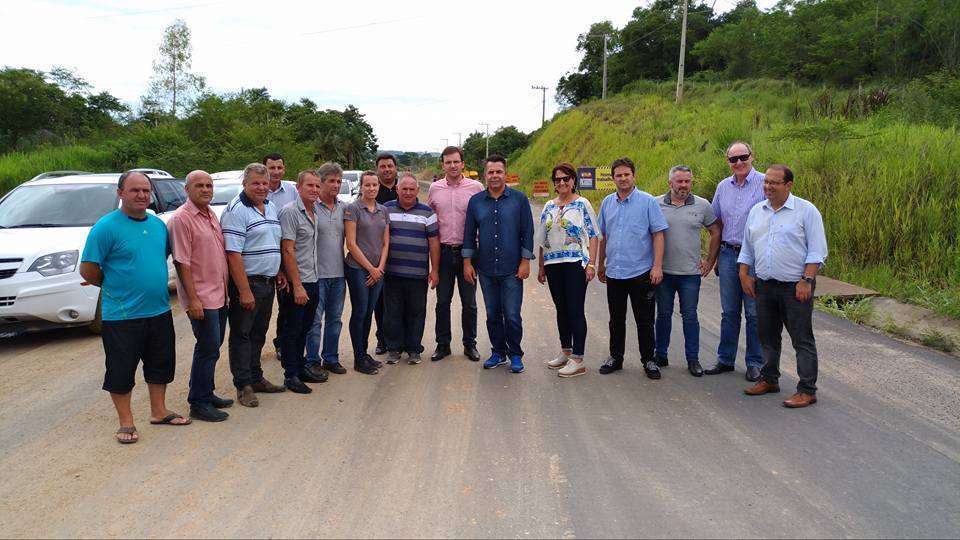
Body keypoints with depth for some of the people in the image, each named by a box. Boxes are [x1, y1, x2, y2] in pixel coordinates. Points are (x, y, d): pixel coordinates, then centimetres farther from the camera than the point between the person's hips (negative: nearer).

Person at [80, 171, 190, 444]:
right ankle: (126, 422, 18)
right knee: (122, 369, 4)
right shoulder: (106, 226, -12)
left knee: (161, 363, 16)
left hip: (159, 311, 6)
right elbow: (88, 270, -11)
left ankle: (159, 411, 32)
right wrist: (114, 288, 0)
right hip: (122, 316, -6)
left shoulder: (158, 224, 8)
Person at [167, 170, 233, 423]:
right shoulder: (181, 218, -14)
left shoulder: (211, 215, 13)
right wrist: (193, 299, -21)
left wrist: (226, 288, 17)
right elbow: (181, 262, -18)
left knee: (212, 347, 16)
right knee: (208, 349, -4)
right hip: (201, 297, -9)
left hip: (219, 294, 9)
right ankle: (199, 404, 6)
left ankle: (206, 394, 28)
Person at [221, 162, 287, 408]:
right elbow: (233, 254, -21)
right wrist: (244, 291, -23)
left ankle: (256, 378, 29)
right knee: (241, 335, 3)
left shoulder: (271, 207, 12)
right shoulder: (236, 210, -15)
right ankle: (243, 386, 10)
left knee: (258, 334, 17)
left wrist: (279, 272, 15)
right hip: (246, 282, -8)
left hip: (268, 282, 8)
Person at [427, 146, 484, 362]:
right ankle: (443, 344, 19)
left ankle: (470, 344, 19)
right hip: (443, 252, 2)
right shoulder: (434, 188, 5)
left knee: (469, 303, 7)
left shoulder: (476, 187, -3)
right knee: (442, 301, 8)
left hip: (467, 252, -2)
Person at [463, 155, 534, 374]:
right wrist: (467, 262, 4)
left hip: (512, 269, -3)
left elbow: (527, 232, 0)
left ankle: (515, 355, 15)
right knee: (492, 315, 10)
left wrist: (525, 262, -6)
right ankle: (498, 352, 25)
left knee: (512, 315, -2)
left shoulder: (519, 199, 0)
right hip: (486, 269, 3)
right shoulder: (475, 201, 6)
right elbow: (469, 233, 9)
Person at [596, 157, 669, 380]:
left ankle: (648, 360, 17)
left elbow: (658, 235, -7)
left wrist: (657, 266, -14)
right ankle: (615, 357, 25)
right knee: (616, 320, 13)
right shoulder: (607, 202, 8)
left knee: (644, 321, 5)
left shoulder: (648, 202, -5)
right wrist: (600, 264, 18)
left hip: (641, 272, -4)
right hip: (614, 272, 4)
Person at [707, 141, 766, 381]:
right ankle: (725, 359, 21)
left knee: (754, 312, 3)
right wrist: (716, 256, 16)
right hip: (728, 255, 4)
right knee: (729, 311, 11)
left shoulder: (765, 184, -6)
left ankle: (755, 363, 14)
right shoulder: (723, 186, 10)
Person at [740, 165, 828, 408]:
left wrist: (806, 280, -16)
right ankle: (769, 379, 29)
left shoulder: (806, 210, -6)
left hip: (795, 287, -6)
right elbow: (747, 248, 18)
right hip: (764, 285, 6)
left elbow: (817, 251, -9)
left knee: (802, 340, -1)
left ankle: (807, 390, 4)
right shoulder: (756, 211, 11)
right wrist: (744, 274, 9)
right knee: (768, 337, 15)